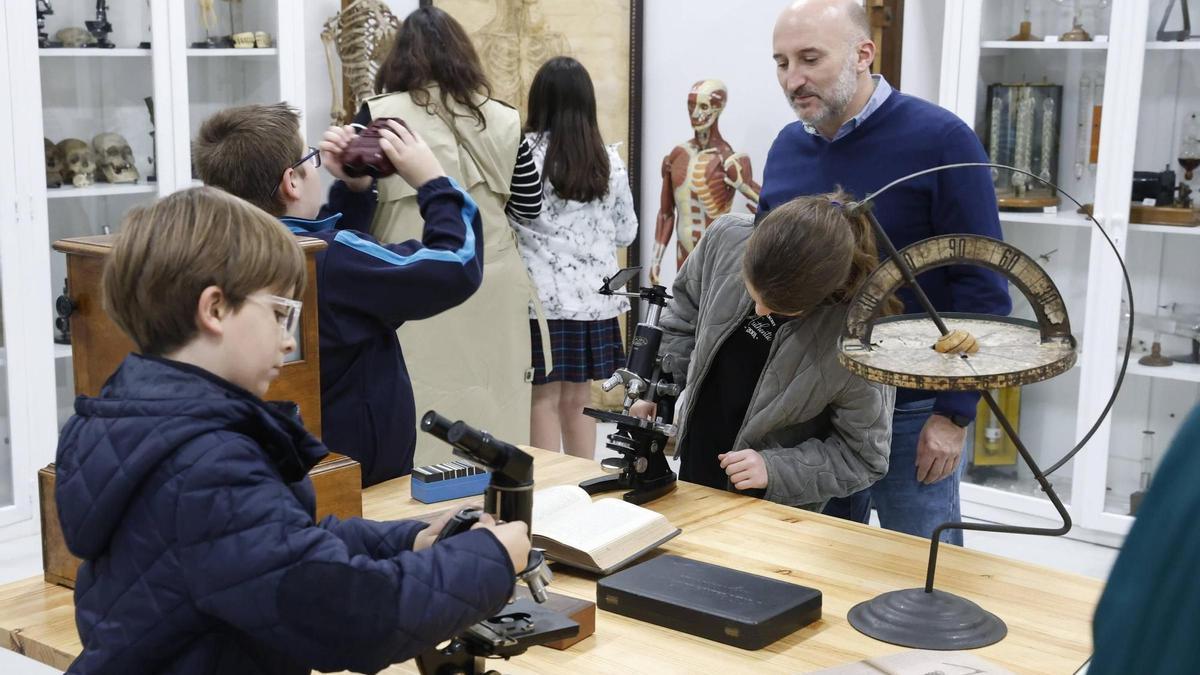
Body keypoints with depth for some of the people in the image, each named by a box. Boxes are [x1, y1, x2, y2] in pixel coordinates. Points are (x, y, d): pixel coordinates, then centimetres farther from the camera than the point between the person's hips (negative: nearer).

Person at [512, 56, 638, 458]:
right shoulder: (608, 161, 2)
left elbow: (506, 219, -8)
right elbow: (626, 233, 9)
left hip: (541, 294, -3)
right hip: (592, 296, 4)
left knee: (545, 398, 4)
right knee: (578, 399, 13)